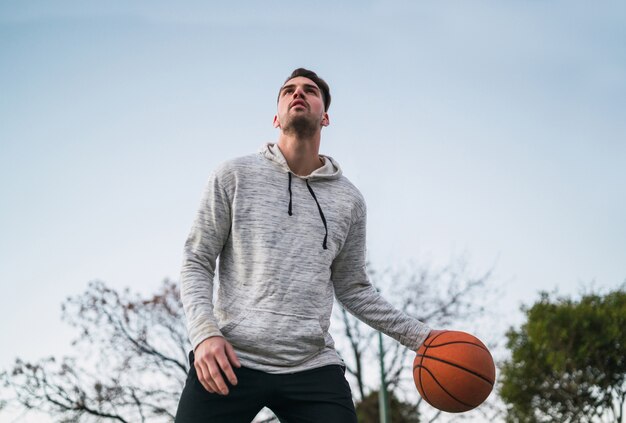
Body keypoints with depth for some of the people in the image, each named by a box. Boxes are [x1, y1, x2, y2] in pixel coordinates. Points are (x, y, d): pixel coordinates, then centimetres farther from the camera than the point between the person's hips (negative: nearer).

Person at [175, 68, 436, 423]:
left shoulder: (348, 200, 12)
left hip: (313, 369, 2)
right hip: (229, 362, -2)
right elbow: (196, 263, 5)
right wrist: (205, 332, -12)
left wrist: (418, 335, 11)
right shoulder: (235, 176, 5)